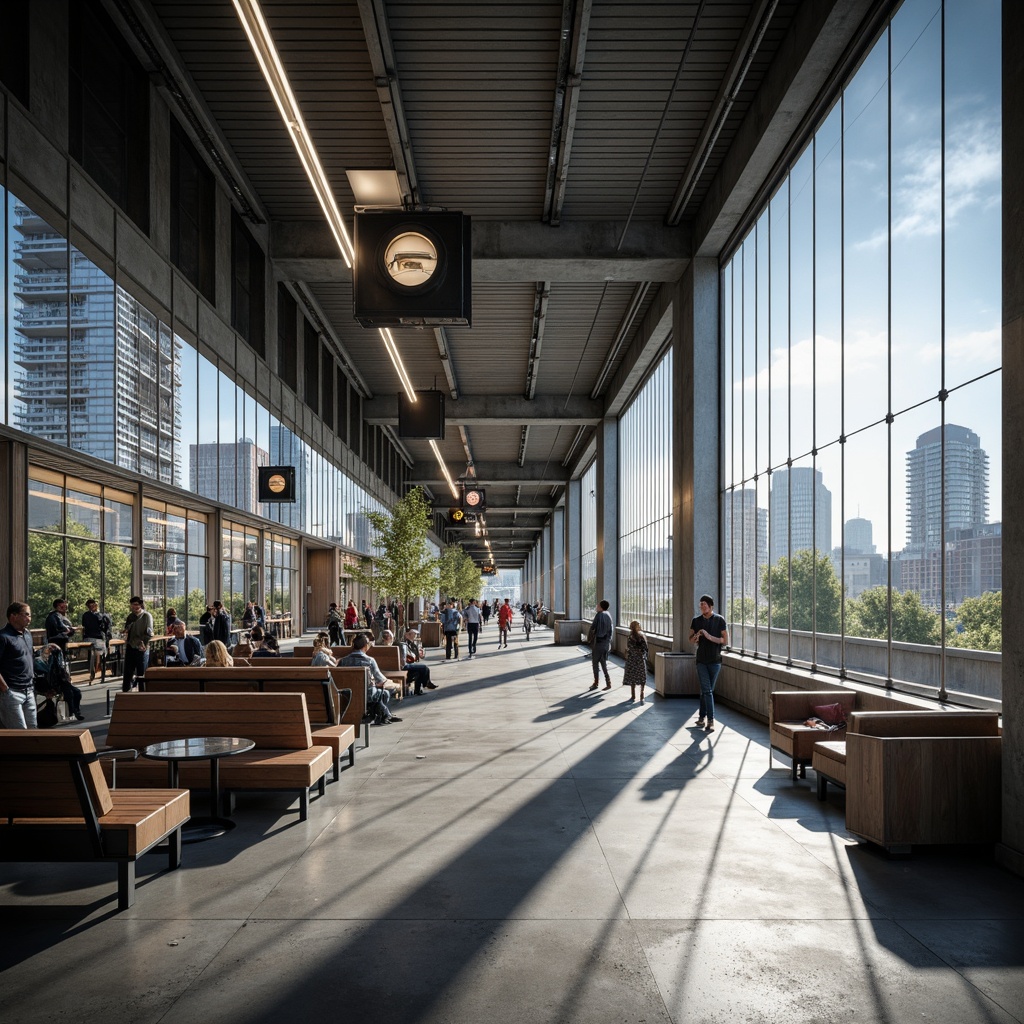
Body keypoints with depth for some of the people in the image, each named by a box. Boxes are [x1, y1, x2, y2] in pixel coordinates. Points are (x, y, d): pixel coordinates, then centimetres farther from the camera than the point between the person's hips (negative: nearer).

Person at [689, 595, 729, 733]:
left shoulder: (719, 620, -4)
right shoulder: (696, 621, 3)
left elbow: (725, 641, -6)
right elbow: (691, 640, 12)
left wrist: (710, 637, -19)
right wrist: (696, 636, -11)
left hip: (715, 661, -1)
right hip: (701, 660, 1)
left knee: (706, 690, 8)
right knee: (706, 690, -6)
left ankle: (702, 717, 20)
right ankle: (710, 721, -6)